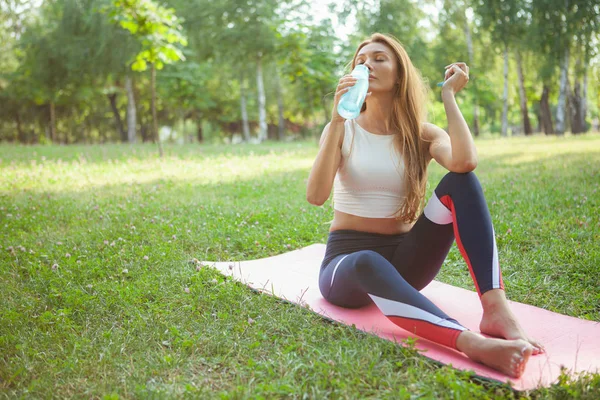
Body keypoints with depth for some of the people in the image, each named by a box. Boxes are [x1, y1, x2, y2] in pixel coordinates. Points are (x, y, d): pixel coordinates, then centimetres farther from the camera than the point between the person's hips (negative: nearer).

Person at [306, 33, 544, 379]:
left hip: (402, 259, 2)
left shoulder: (423, 134, 3)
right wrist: (337, 119, -20)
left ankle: (497, 310, -36)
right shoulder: (343, 130, 1)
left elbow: (465, 162, -23)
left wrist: (449, 95, -11)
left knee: (461, 182, -22)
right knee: (367, 264, -41)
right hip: (347, 261, -2)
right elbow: (316, 196, -19)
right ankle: (473, 343, -53)